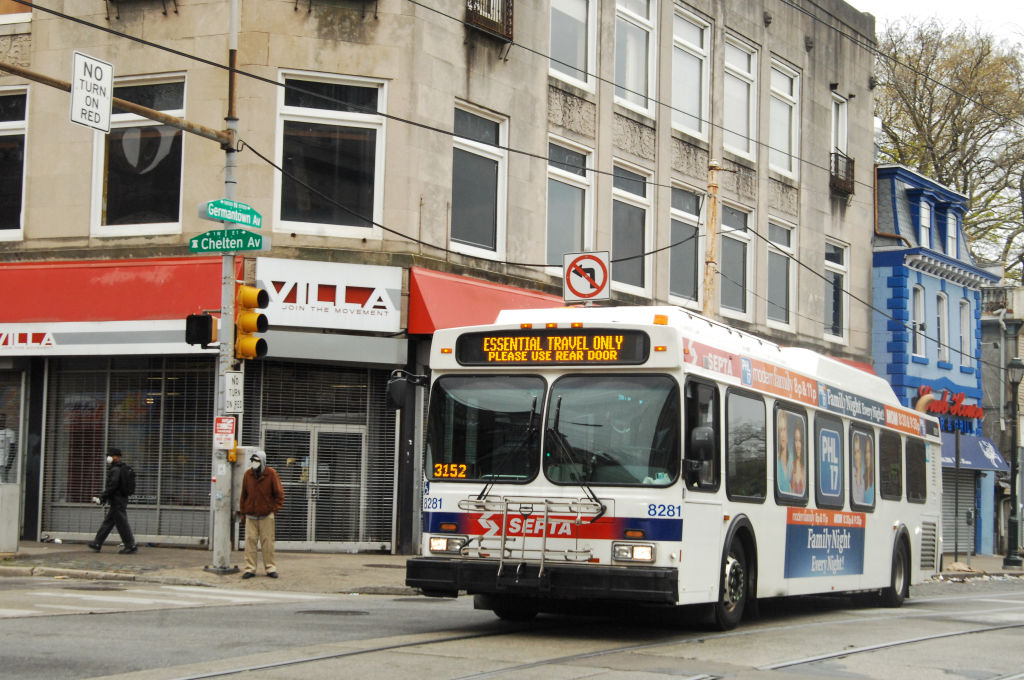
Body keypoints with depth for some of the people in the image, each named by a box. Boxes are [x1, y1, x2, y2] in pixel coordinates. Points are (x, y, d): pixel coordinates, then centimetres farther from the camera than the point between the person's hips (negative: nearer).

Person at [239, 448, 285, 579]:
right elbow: (244, 494, 12)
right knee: (250, 541, -2)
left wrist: (275, 508, -6)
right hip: (250, 515, 2)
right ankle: (250, 568, 3)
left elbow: (279, 493, 0)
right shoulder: (248, 474, 4)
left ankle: (270, 568, 9)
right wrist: (242, 510, 8)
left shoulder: (271, 474, -4)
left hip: (266, 515, -2)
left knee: (268, 542, 2)